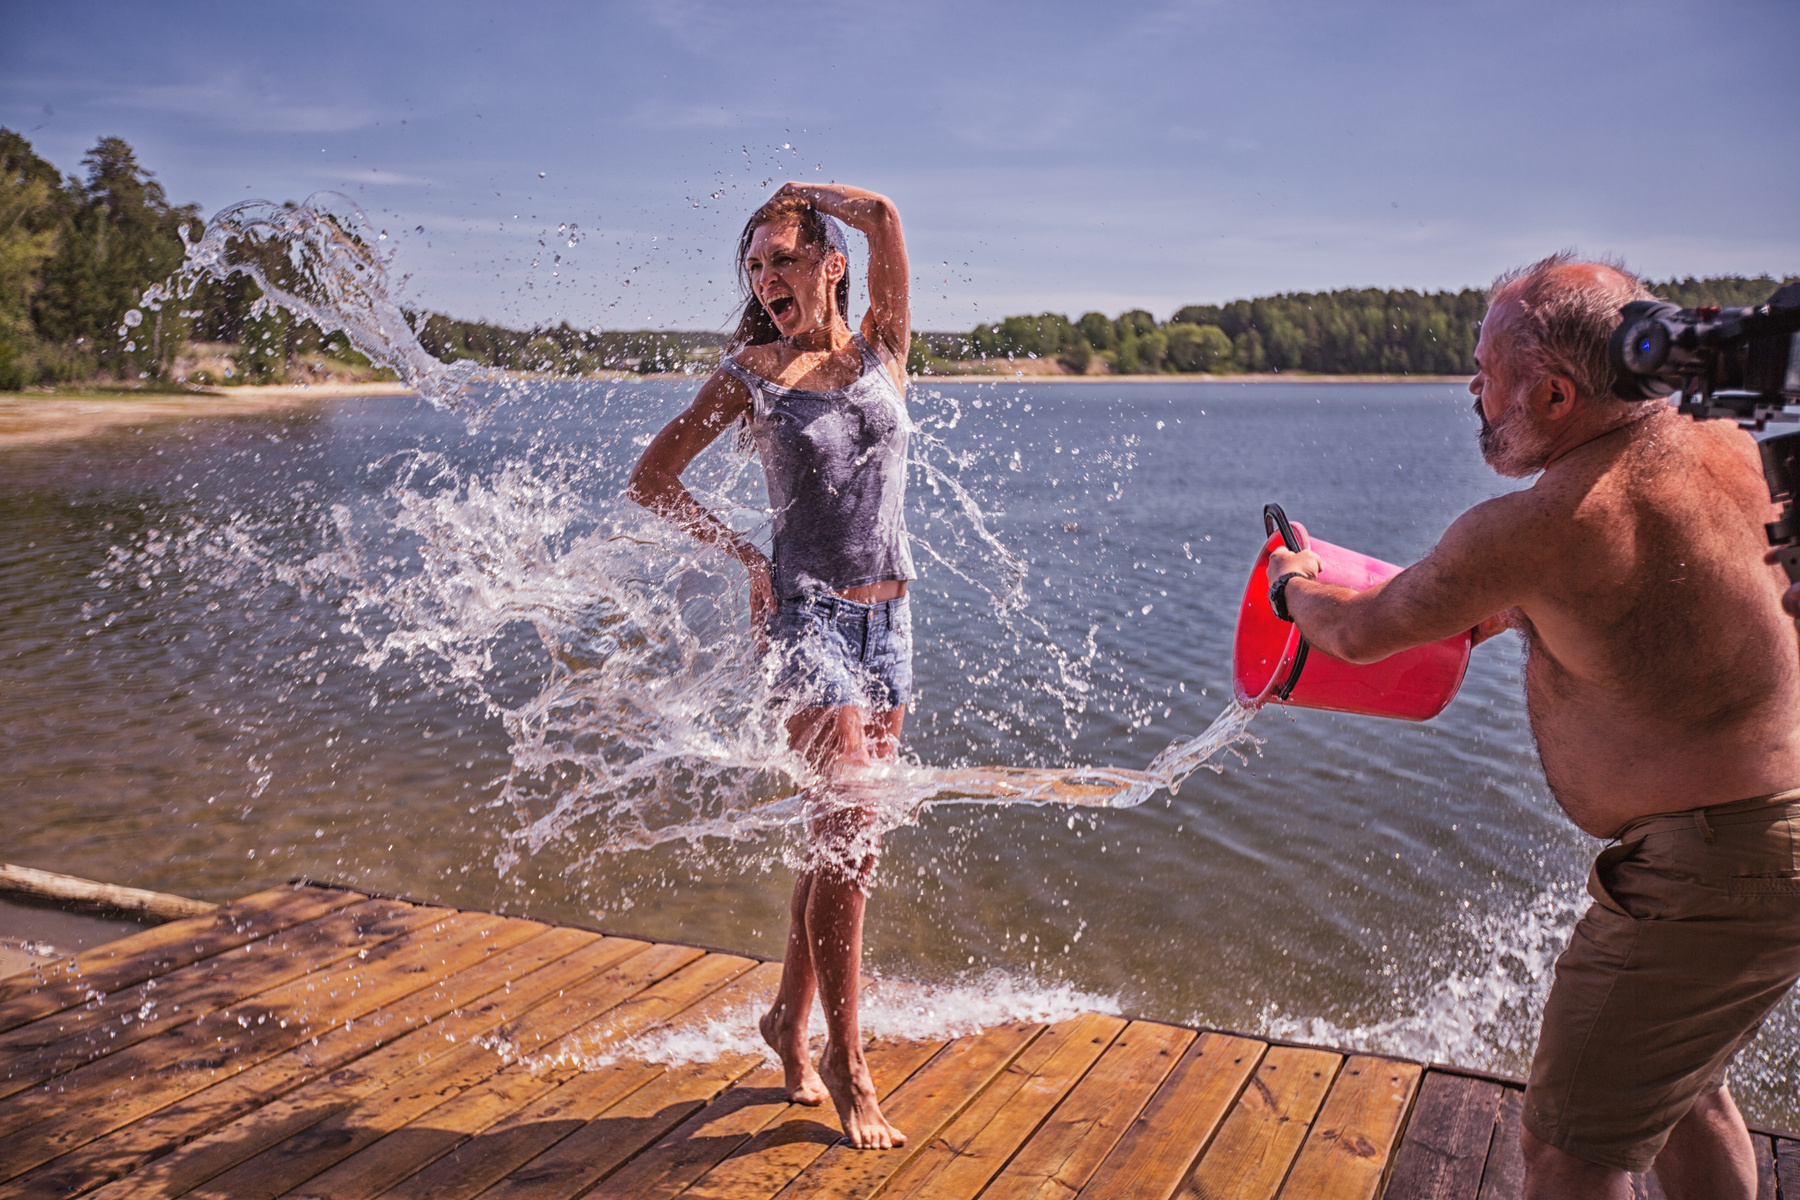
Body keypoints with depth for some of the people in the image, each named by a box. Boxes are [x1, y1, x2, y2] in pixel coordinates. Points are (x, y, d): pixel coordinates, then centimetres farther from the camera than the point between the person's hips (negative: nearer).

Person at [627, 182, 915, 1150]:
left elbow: (882, 217, -5)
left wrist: (796, 192, 11)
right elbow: (652, 479, 5)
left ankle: (789, 1017, 29)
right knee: (848, 837, -8)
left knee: (843, 842, 10)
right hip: (807, 616, -4)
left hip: (886, 619, 4)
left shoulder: (883, 348, 7)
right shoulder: (750, 375, 1)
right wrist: (745, 556, -2)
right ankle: (846, 1063, 7)